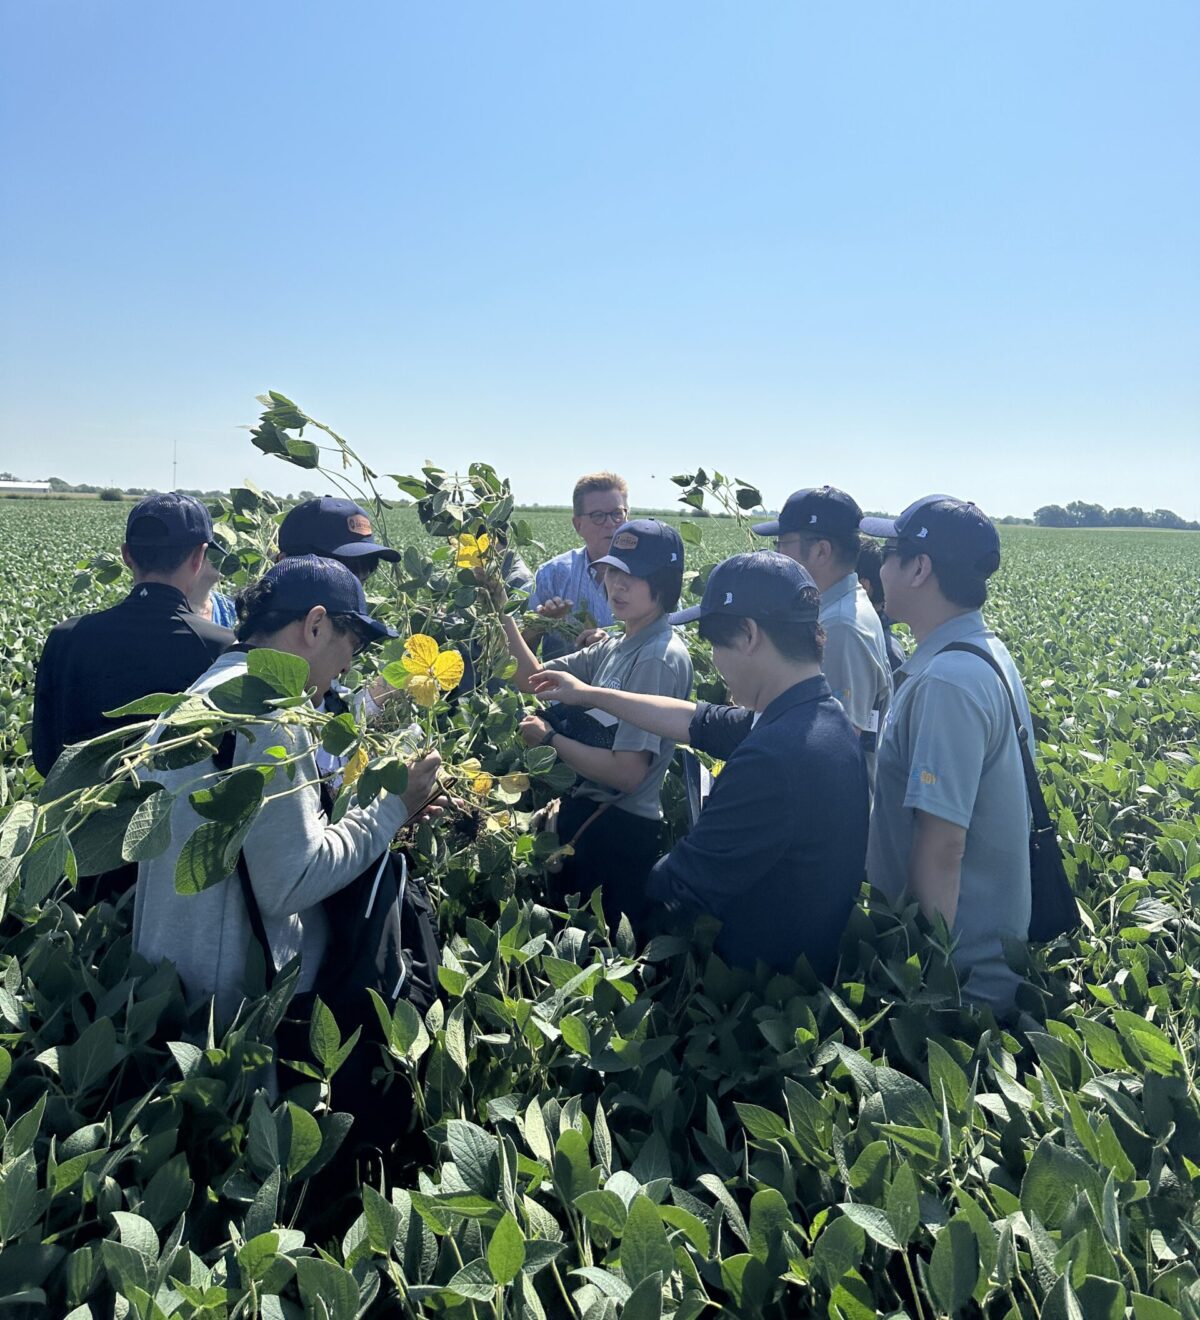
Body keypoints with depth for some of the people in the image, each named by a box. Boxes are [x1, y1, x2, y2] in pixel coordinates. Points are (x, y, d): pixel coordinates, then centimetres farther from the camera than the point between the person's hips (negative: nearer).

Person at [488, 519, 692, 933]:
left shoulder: (661, 658, -20)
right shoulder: (615, 647, 7)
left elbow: (627, 772, -23)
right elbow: (533, 678, 10)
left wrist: (550, 738, -12)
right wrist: (502, 612, 0)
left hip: (620, 828, -8)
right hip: (585, 811, 8)